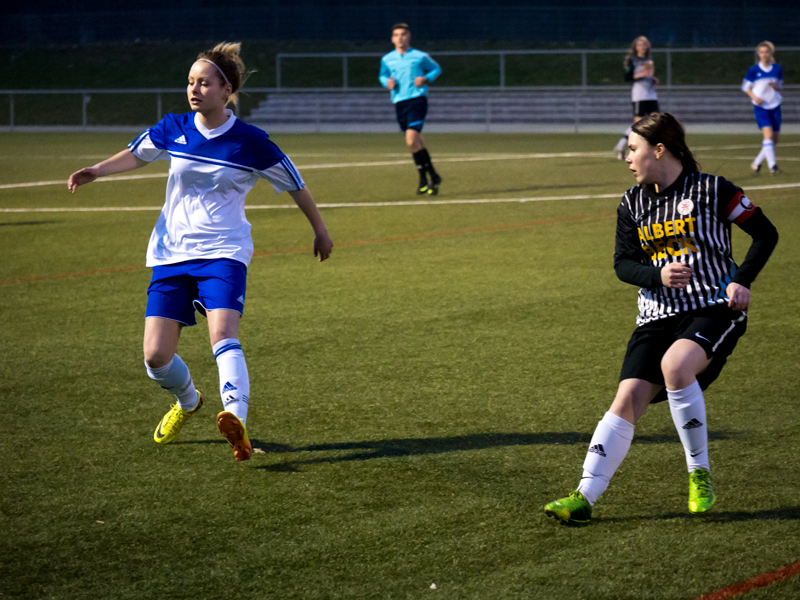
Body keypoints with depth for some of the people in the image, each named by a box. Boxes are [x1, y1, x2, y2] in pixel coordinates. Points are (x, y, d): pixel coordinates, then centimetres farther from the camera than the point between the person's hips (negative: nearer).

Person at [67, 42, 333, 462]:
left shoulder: (250, 143, -7)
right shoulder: (174, 129, 1)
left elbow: (294, 184, 7)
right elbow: (136, 155, 21)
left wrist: (320, 231, 16)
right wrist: (96, 171, 4)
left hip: (223, 254, -3)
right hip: (171, 254, 4)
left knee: (222, 335, -29)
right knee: (156, 356, -2)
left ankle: (236, 420, -43)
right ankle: (187, 402, 30)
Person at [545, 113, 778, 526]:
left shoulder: (710, 190, -3)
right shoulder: (633, 204, 11)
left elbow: (765, 233, 3)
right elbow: (623, 263, 7)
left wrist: (741, 280, -10)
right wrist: (659, 277, -13)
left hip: (714, 309, -5)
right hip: (658, 316, 5)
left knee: (674, 364, -33)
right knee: (629, 397, -10)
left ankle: (700, 474, -16)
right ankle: (585, 496, -11)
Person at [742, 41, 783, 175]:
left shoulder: (777, 69, 4)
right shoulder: (753, 70, -4)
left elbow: (780, 87, 14)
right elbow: (745, 87, 5)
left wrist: (775, 86, -10)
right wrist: (754, 97, -12)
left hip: (775, 106, 4)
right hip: (761, 107, -4)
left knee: (775, 139, 5)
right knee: (768, 134, -21)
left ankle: (757, 163, 21)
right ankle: (772, 165, -24)